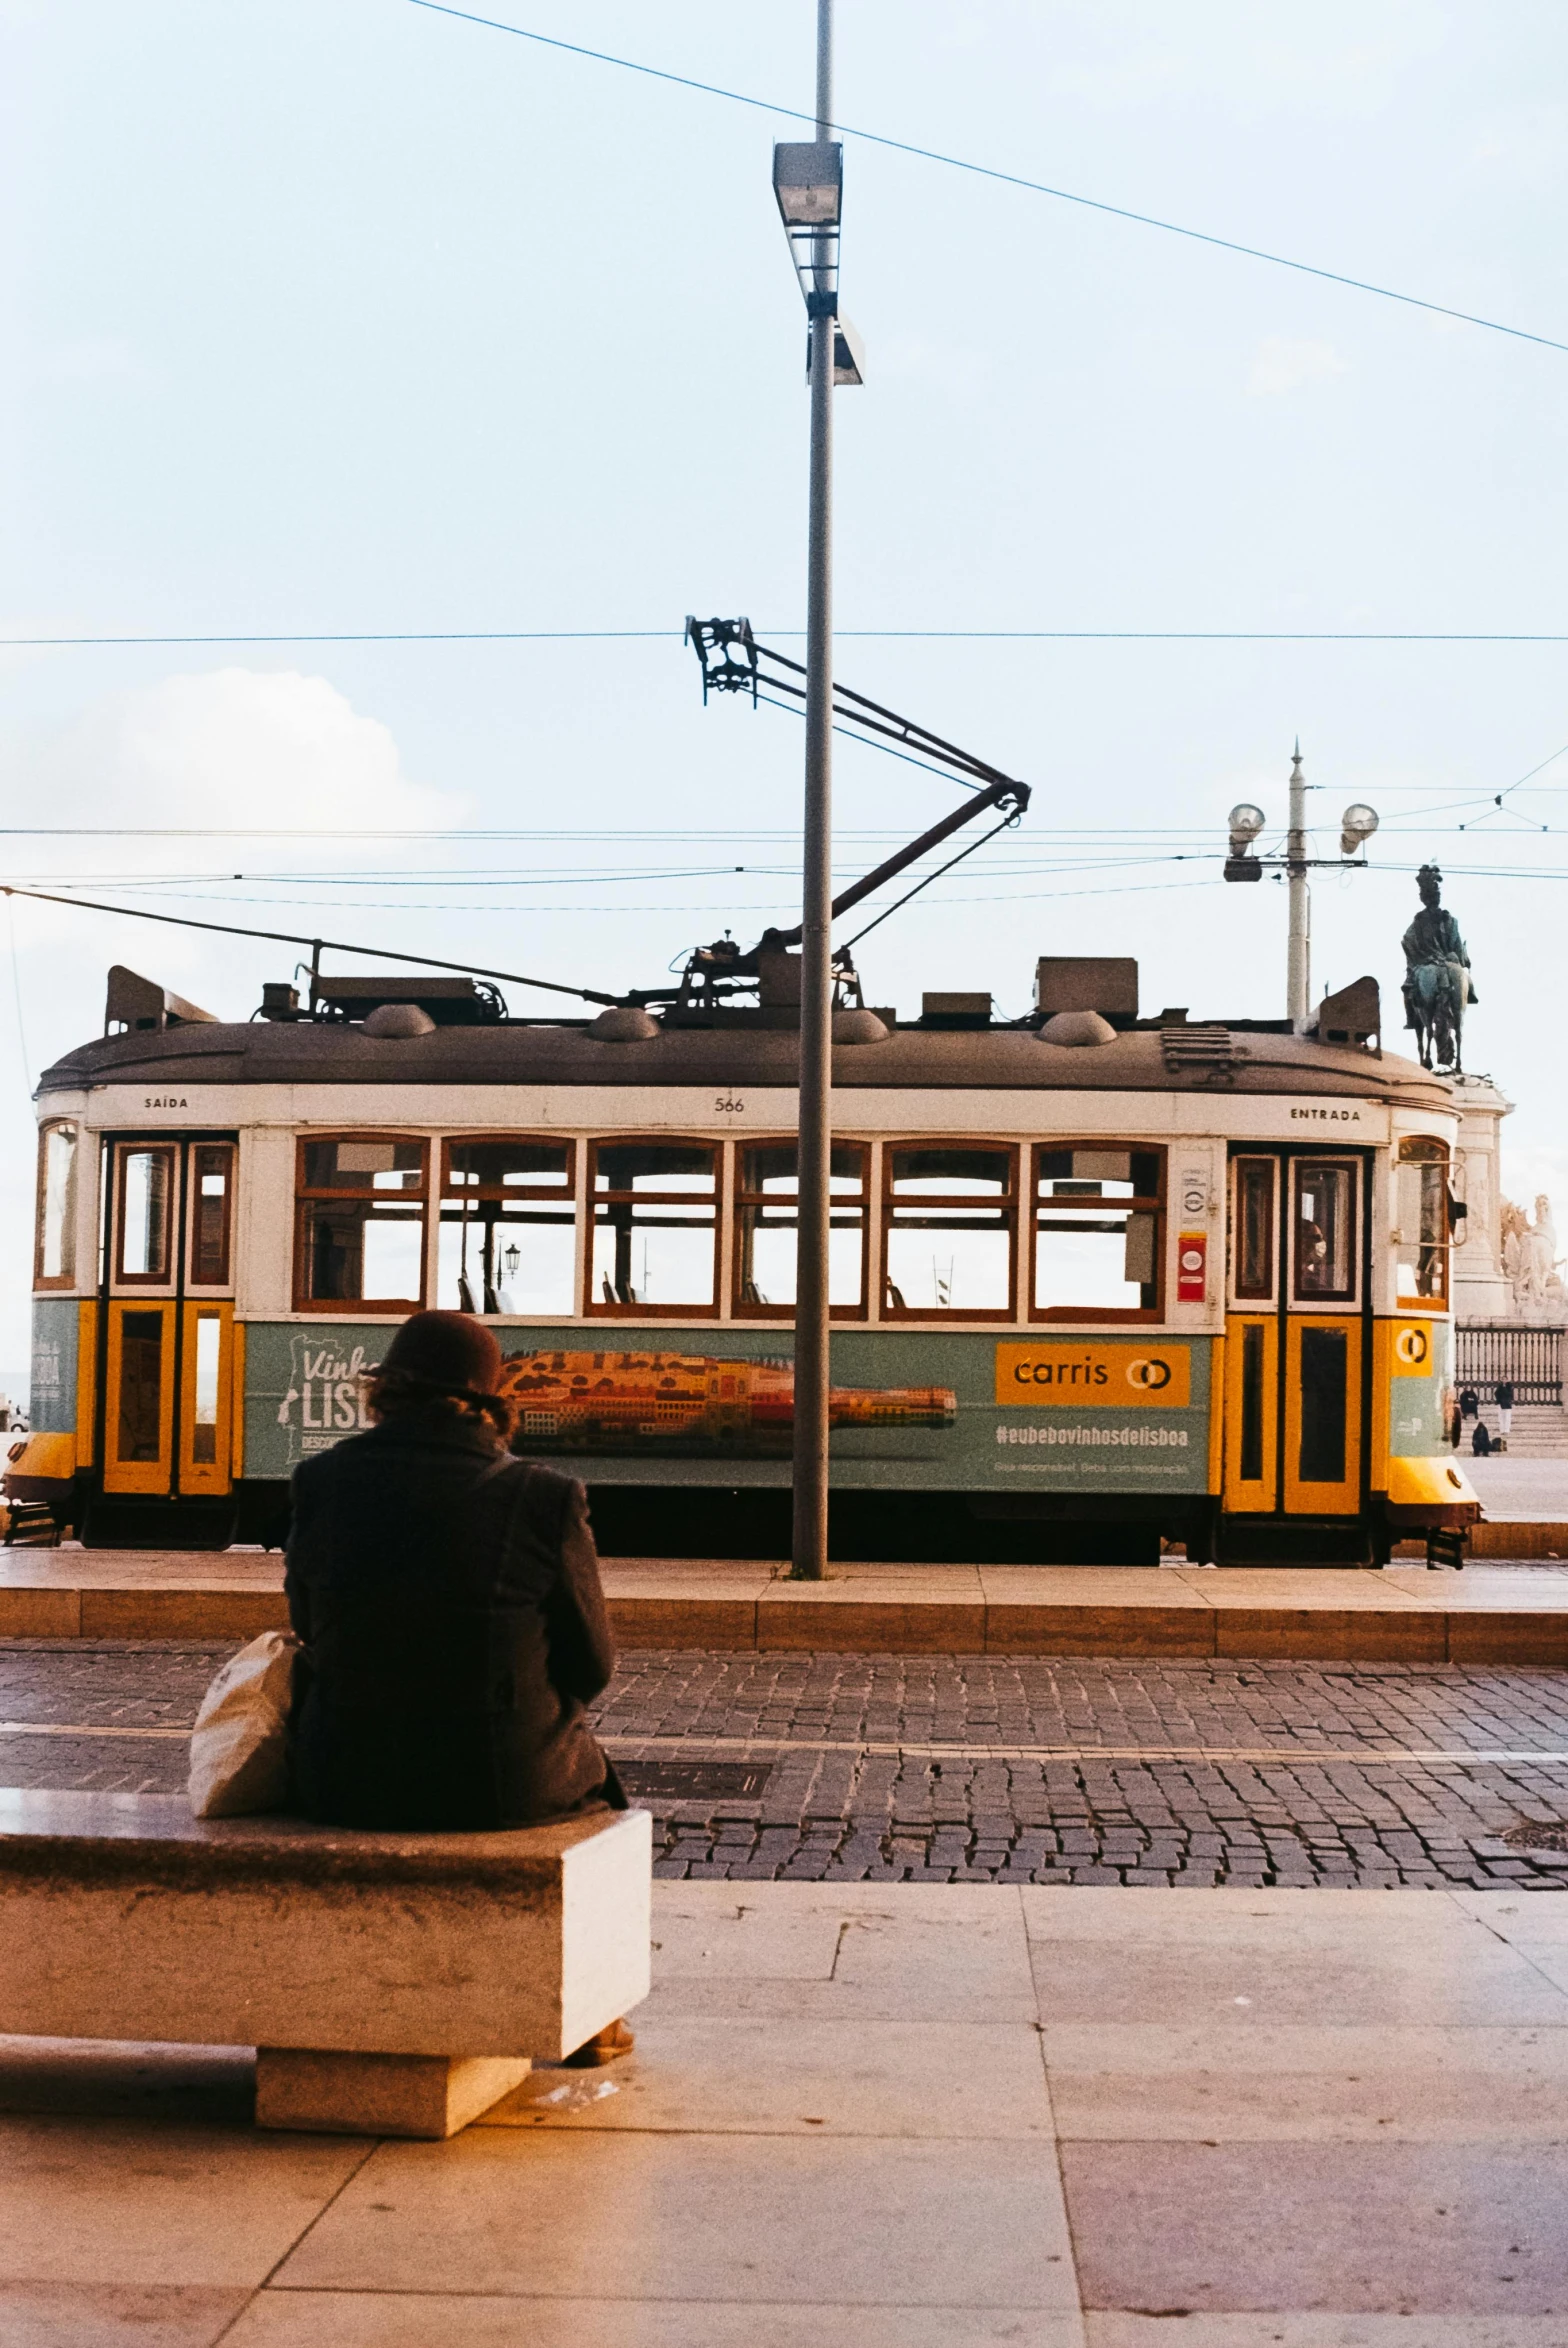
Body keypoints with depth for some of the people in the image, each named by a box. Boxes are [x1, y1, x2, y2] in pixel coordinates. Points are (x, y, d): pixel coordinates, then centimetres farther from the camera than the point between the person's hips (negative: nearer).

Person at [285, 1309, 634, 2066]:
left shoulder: (321, 1482, -4)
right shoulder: (543, 1500, -11)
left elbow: (310, 1628, 7)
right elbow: (590, 1667, -4)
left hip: (343, 1781, 2)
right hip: (503, 1782, -2)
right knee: (592, 1781, 32)